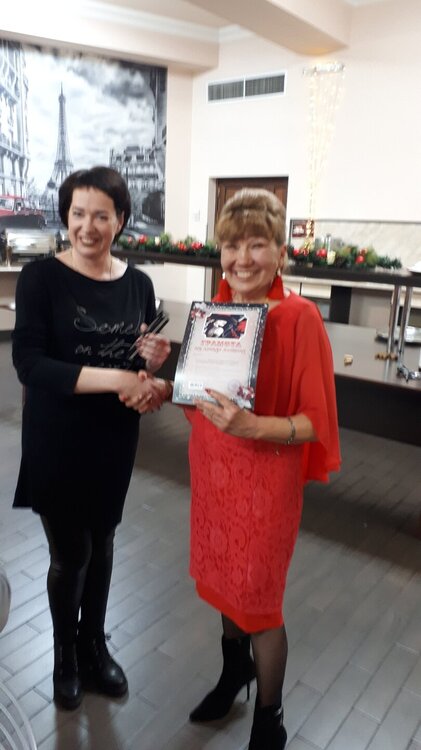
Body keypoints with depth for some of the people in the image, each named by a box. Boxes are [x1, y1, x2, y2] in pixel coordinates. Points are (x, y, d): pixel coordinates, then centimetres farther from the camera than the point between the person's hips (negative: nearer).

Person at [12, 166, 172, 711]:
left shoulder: (138, 284, 1)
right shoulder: (41, 277, -12)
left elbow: (146, 365, 8)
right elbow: (29, 364, -22)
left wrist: (154, 364, -16)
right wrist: (117, 379, -29)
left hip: (115, 437, 4)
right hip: (56, 440, -4)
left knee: (101, 543, 18)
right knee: (70, 553, 8)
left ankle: (94, 646, 43)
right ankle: (65, 657, 38)